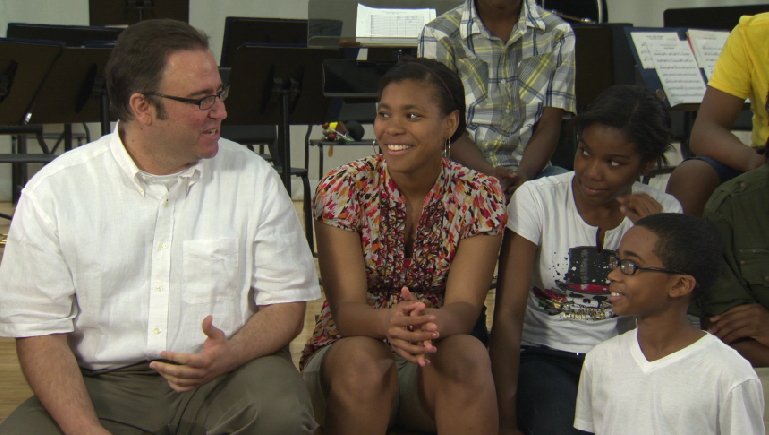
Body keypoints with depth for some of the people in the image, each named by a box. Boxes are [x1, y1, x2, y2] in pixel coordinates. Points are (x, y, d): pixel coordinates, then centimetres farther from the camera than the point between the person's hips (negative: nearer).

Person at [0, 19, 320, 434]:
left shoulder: (253, 178, 2)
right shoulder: (52, 192, -2)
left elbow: (286, 302, 5)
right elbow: (39, 329, -4)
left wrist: (230, 355, -18)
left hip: (223, 379, 1)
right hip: (104, 383, -1)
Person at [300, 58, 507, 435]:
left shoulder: (480, 196, -5)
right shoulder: (343, 189, -9)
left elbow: (464, 306, -16)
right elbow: (346, 307, -18)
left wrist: (431, 323, -41)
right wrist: (389, 323, -43)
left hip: (436, 353, 1)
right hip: (345, 352, -1)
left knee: (468, 355, -33)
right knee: (365, 361, -36)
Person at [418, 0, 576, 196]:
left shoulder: (558, 34, 5)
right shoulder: (438, 35, -1)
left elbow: (549, 123, -1)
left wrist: (524, 173, -22)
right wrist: (488, 174, -25)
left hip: (531, 169, 2)